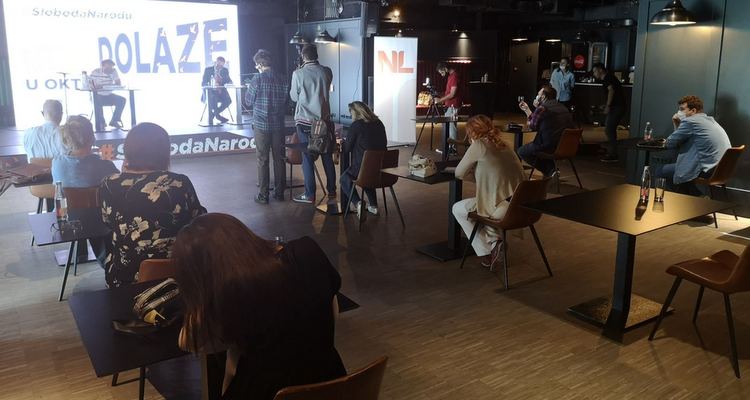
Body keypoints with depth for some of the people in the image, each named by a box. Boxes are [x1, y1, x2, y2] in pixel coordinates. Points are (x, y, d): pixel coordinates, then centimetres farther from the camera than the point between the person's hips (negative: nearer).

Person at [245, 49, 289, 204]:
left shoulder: (257, 79, -11)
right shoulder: (282, 79, 1)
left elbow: (248, 101, -1)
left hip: (261, 125, -3)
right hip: (278, 124, 4)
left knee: (262, 160, 2)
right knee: (279, 158, 10)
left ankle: (263, 195, 6)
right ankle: (279, 192, 16)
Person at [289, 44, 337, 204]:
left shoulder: (298, 74, -11)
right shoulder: (326, 72, -1)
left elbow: (294, 97, 0)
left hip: (305, 121, -3)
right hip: (324, 119, 4)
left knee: (307, 158, 2)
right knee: (327, 156, 12)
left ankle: (309, 195, 4)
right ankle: (332, 190, 21)